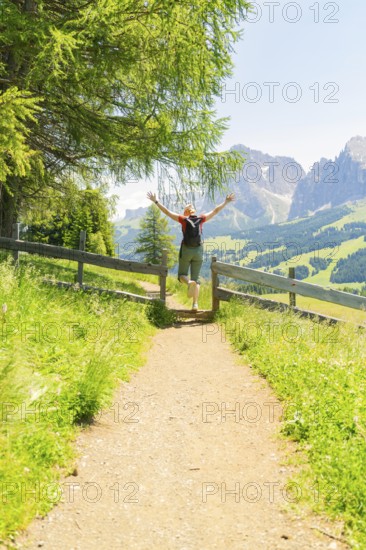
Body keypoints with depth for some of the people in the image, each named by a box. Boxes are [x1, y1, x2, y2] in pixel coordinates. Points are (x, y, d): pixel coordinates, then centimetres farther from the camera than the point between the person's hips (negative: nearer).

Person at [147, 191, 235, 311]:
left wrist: (155, 201, 4)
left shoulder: (183, 219, -1)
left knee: (182, 275, 12)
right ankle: (195, 304, -7)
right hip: (198, 251, 2)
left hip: (185, 251, -2)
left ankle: (189, 282, -25)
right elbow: (215, 211, 13)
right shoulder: (201, 219, 4)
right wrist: (226, 202, 24)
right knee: (196, 279, 7)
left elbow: (167, 212, -1)